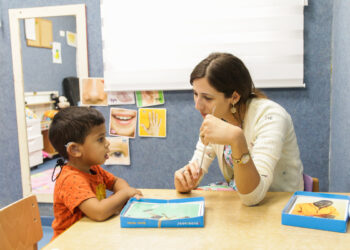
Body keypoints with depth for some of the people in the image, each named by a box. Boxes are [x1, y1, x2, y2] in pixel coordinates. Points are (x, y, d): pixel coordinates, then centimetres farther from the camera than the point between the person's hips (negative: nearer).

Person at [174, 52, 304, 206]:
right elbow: (197, 165, -1)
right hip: (237, 202, 4)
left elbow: (252, 196, -30)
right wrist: (185, 180, -22)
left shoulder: (269, 117, -23)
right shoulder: (216, 116, -4)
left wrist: (237, 139, -42)